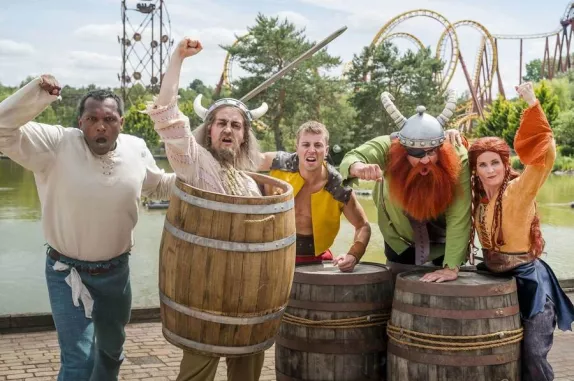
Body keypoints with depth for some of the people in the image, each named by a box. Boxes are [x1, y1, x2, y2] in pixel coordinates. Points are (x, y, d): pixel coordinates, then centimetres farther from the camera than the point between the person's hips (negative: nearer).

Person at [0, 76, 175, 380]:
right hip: (67, 271, -4)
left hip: (116, 270, 4)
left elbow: (160, 186, 13)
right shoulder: (57, 144, -16)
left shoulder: (136, 149, -4)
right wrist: (36, 94, -35)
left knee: (112, 347, 26)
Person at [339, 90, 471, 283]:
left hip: (444, 238, -1)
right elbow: (352, 158, -47)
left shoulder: (458, 159, -34)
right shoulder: (389, 147, -31)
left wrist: (452, 267, -42)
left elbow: (458, 218, -36)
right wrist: (359, 168, -72)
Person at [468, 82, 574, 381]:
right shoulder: (477, 195, 0)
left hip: (528, 281, -6)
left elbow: (544, 155, -32)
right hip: (493, 277, 6)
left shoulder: (519, 191, -17)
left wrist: (532, 105, -32)